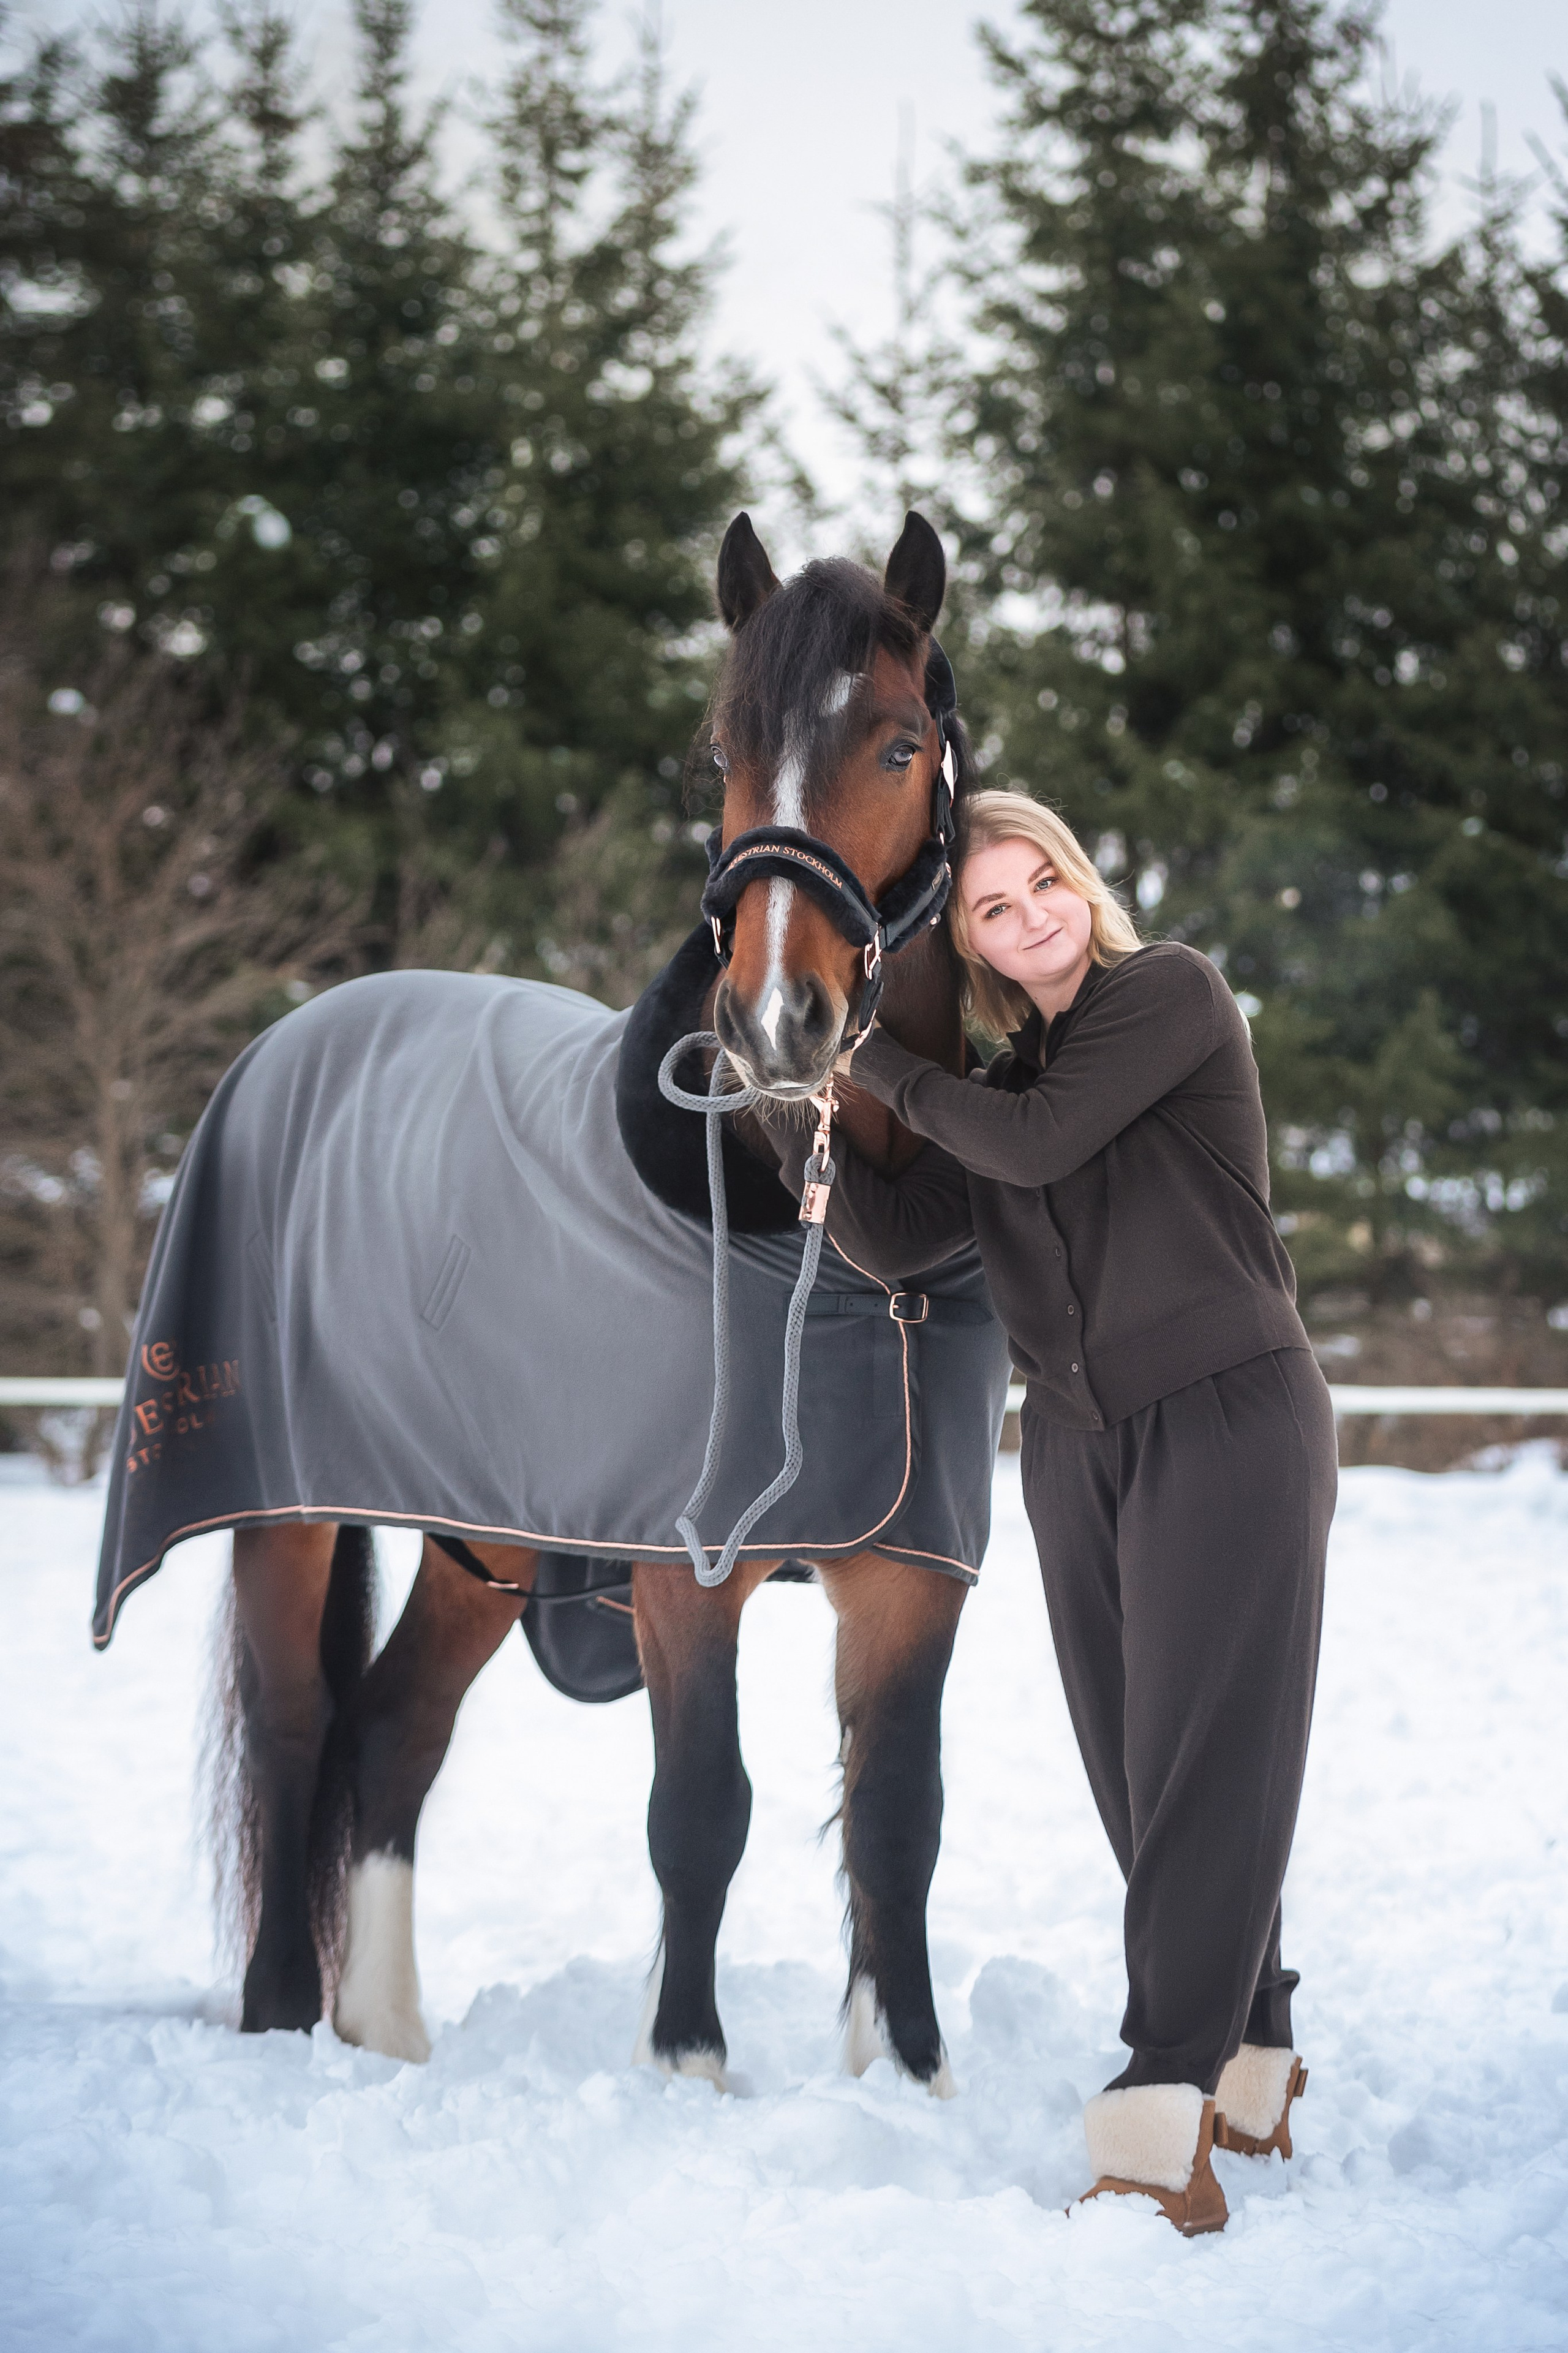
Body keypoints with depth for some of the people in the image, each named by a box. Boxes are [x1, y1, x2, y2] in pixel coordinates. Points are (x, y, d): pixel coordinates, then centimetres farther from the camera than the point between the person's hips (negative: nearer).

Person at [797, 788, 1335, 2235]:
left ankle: (1163, 2129, -20)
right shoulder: (1006, 1084, 15)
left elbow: (1042, 1142, -13)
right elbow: (894, 1242, 10)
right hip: (1079, 1448, 7)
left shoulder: (1173, 991, -2)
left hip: (1229, 1417, -6)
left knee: (1202, 1764, -12)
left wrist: (883, 1067, 0)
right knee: (1141, 1775, 4)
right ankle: (1253, 2073, 15)